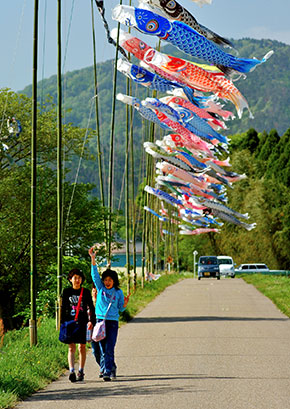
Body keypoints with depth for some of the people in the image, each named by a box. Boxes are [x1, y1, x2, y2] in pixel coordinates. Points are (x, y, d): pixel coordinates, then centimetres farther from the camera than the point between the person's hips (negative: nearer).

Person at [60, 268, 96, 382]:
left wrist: (91, 321, -10)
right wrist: (62, 324, 3)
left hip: (83, 323, 0)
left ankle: (81, 372, 15)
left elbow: (91, 308, 3)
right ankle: (72, 371, -19)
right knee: (71, 347, -9)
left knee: (82, 347, 5)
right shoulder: (66, 292, 6)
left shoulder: (86, 292, 4)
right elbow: (63, 309, 9)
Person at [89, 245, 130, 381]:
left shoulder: (118, 292, 6)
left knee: (109, 349, -9)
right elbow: (94, 274, -4)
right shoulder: (100, 287, 7)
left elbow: (121, 308, 12)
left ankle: (107, 371, -9)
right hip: (101, 320, 1)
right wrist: (93, 258, -14)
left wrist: (125, 303, -10)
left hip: (113, 321, -1)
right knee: (102, 348, 4)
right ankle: (111, 367, 21)